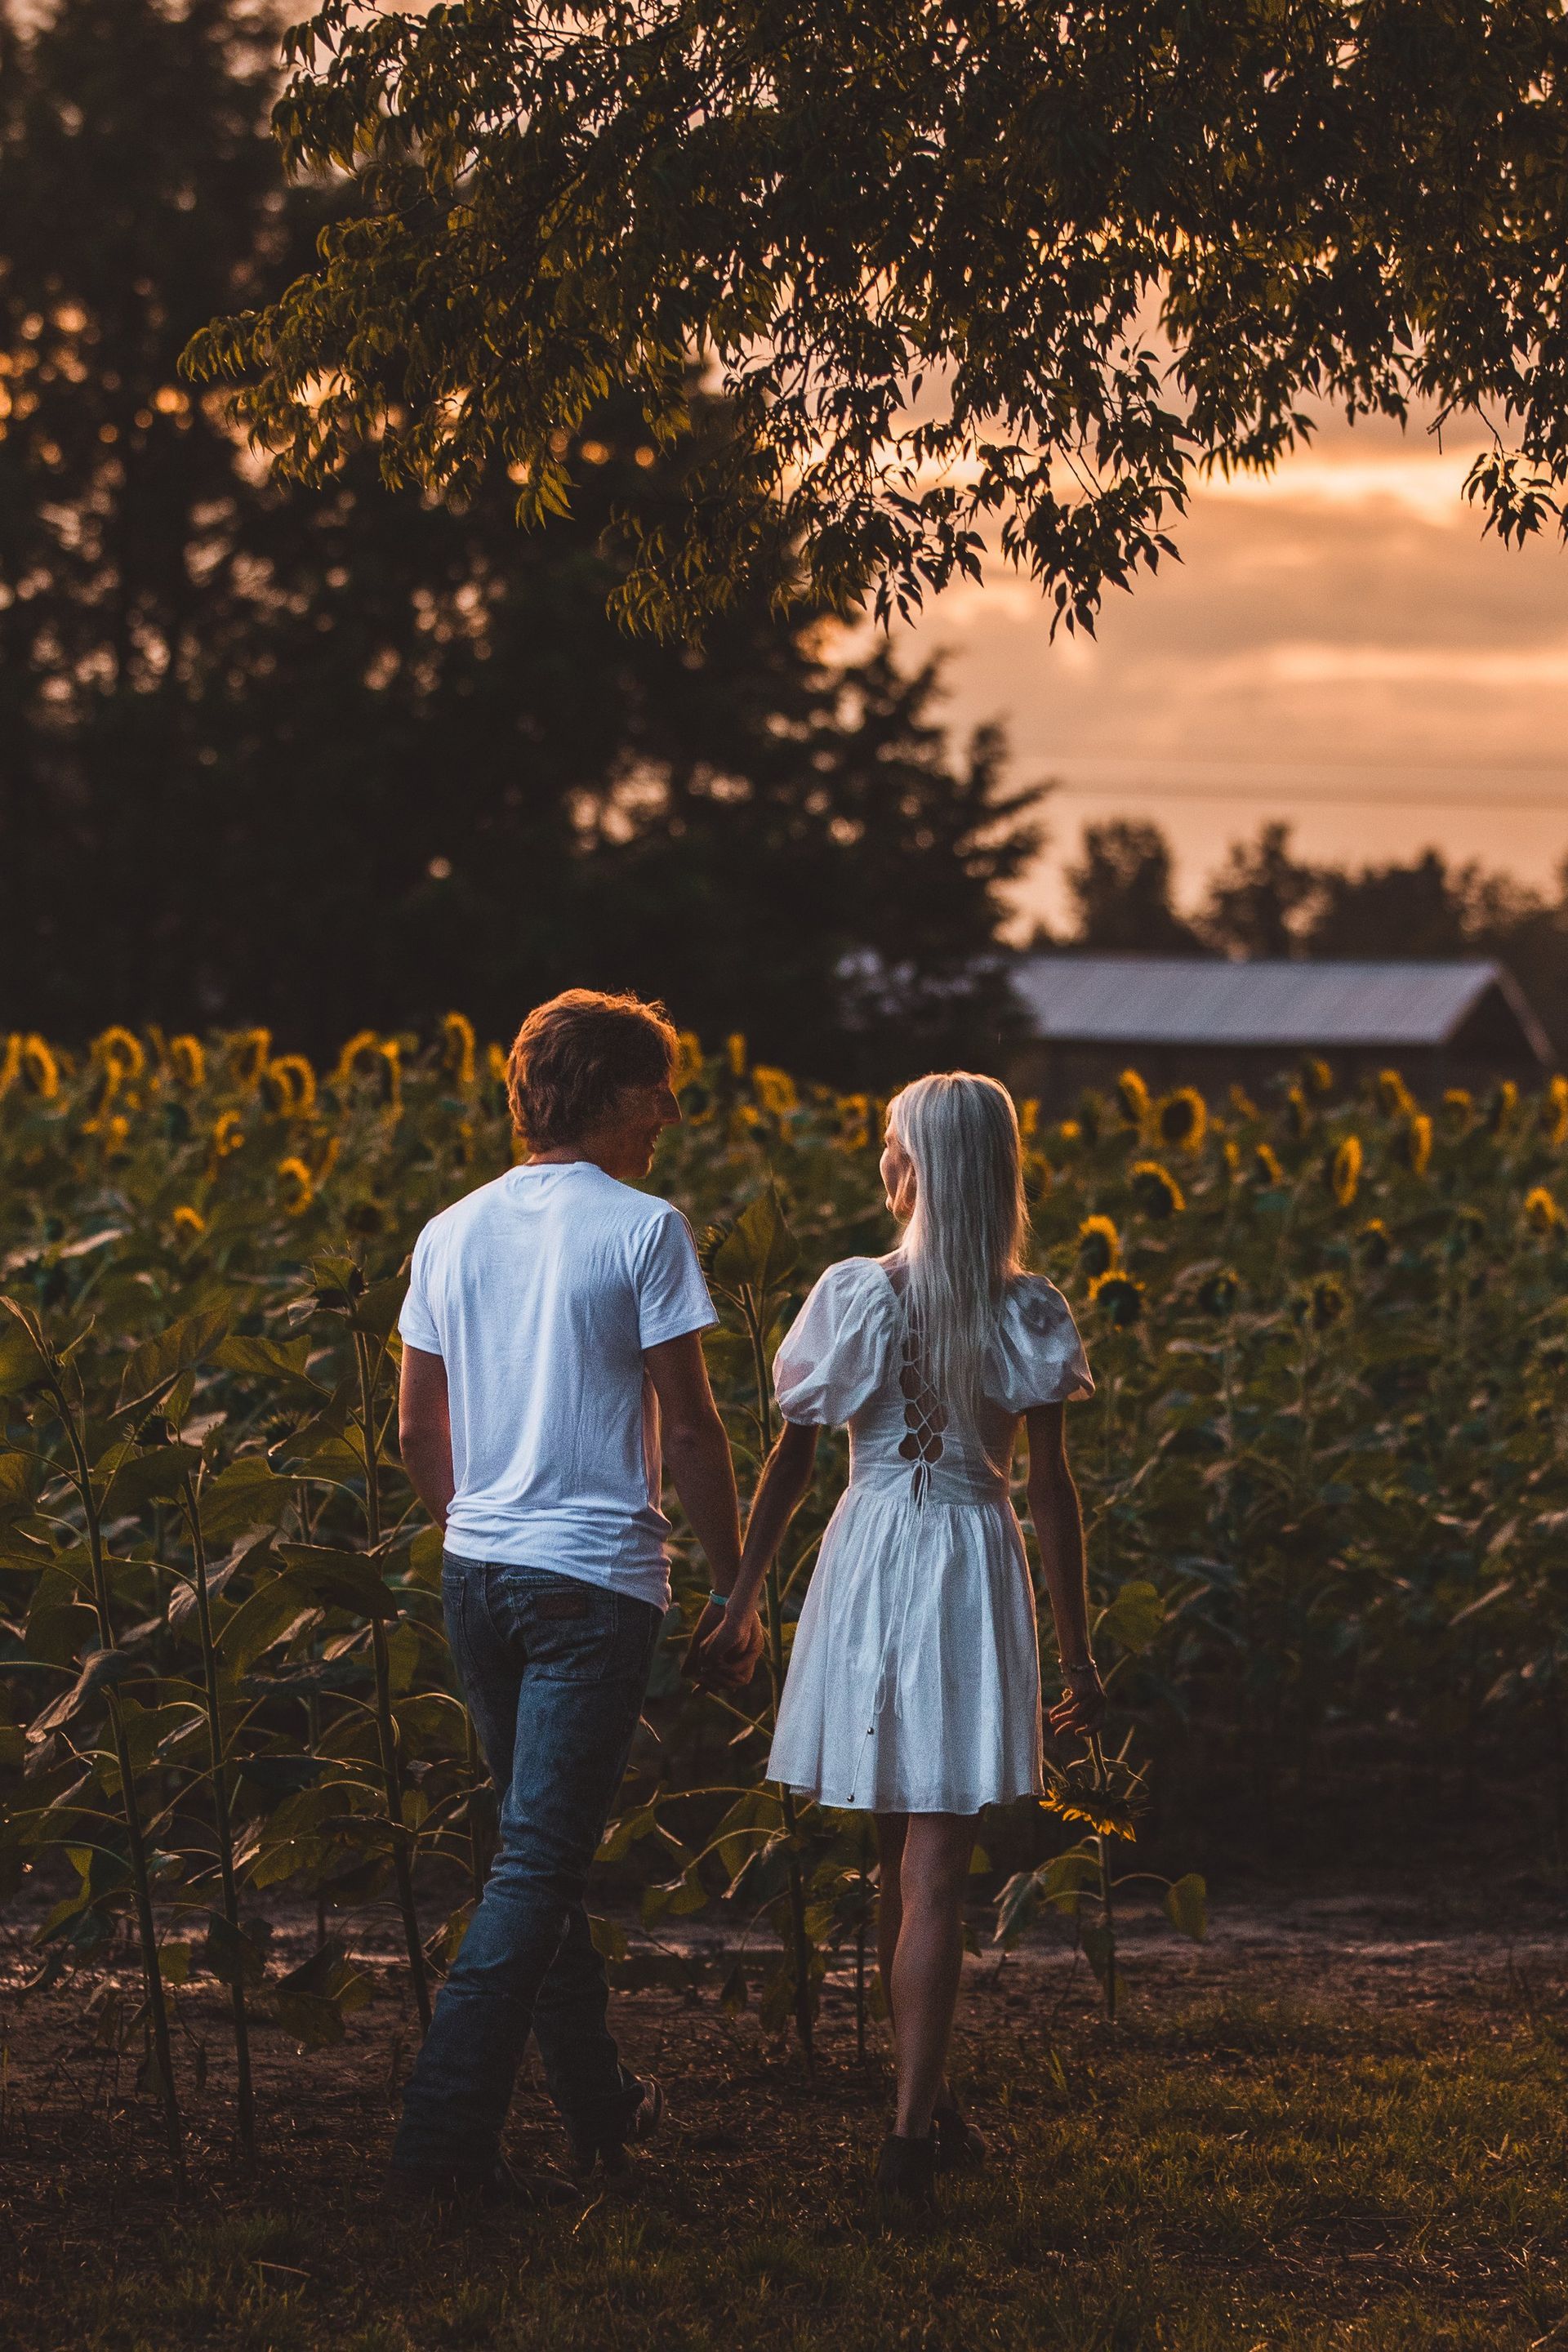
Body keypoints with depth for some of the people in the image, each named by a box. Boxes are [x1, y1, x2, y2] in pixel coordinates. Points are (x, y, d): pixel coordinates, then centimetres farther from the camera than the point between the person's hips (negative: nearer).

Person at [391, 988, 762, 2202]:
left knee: (545, 1842, 18)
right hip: (596, 1578, -6)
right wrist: (735, 1582, -1)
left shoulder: (452, 1235, 8)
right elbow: (689, 1429, -10)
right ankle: (446, 2129, -10)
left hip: (479, 1569, 7)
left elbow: (420, 1432, 12)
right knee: (541, 1861, -5)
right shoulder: (643, 1230, -9)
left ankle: (601, 2103, 29)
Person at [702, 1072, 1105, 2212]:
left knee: (900, 1856, 15)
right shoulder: (1028, 1314, -5)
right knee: (937, 1869, -2)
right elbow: (1052, 1490, -4)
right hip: (975, 1569, -1)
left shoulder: (854, 1295, -5)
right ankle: (915, 2128, -10)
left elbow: (791, 1460, -1)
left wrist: (742, 1601, 9)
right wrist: (1078, 1653, 2)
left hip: (866, 1559, 1)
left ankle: (933, 2107, 24)